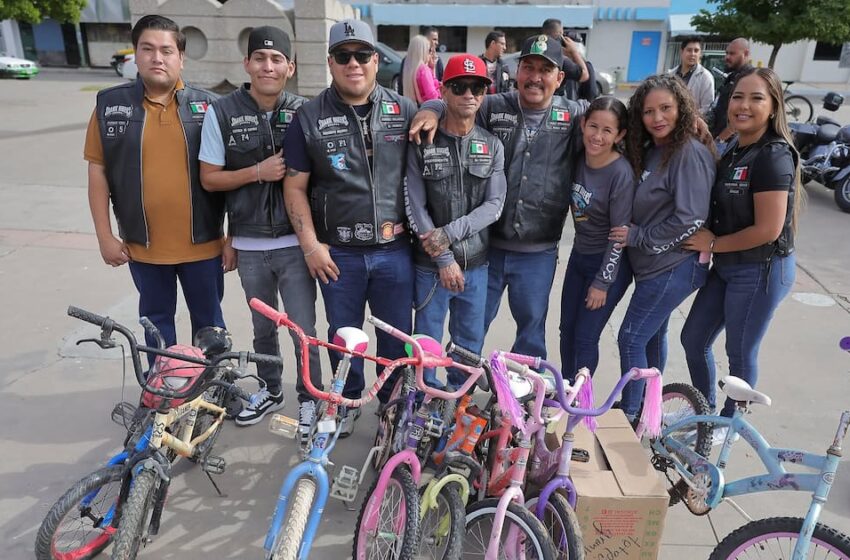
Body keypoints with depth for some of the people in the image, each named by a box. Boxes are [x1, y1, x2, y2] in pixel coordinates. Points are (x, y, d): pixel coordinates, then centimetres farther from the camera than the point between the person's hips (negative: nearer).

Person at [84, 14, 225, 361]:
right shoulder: (110, 104, 1)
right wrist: (104, 235, -1)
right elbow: (98, 171, 3)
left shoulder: (206, 106, 0)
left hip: (201, 242, -1)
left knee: (208, 320, 12)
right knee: (157, 320, 16)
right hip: (143, 244, 1)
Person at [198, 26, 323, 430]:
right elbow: (209, 179, 0)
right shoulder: (221, 112, -3)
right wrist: (258, 172, -15)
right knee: (263, 328, 17)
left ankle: (309, 399, 24)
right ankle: (270, 390, 39)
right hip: (248, 245, 1)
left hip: (294, 242, -1)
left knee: (304, 331, 2)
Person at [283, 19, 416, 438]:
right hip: (338, 252, 0)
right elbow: (295, 187, 0)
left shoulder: (404, 111, 2)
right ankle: (348, 401, 36)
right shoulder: (309, 117, -1)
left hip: (394, 249, 1)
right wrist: (310, 245, -5)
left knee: (397, 333, 10)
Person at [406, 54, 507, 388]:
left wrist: (449, 233, -17)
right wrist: (444, 259, -13)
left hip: (476, 263, 3)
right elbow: (415, 208, -9)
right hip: (431, 265, -2)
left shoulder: (493, 147, 3)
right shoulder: (421, 144, -5)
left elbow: (494, 205, -5)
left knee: (470, 342, 14)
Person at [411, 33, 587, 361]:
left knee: (532, 331, 17)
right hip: (486, 246, 0)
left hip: (538, 254, 1)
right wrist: (430, 111, -18)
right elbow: (452, 103, 2)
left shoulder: (574, 116, 2)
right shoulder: (493, 108, -1)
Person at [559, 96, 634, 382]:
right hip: (579, 255, 6)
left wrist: (602, 283, -15)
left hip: (609, 264, -6)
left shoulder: (621, 173, -22)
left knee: (585, 337, 2)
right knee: (567, 330, 14)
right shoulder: (579, 159, -5)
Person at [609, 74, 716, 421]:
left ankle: (629, 415, 13)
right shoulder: (650, 151, 9)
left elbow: (690, 219, -23)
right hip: (651, 263, 9)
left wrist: (639, 236, -16)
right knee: (652, 333, 19)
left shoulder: (690, 151, -18)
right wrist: (635, 236, 2)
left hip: (674, 266, -9)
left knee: (631, 338, -3)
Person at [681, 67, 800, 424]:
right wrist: (706, 241, -7)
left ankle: (730, 422, 33)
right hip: (726, 267, 8)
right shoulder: (735, 149, 6)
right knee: (693, 338, 16)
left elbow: (768, 229, -24)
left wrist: (713, 244, -13)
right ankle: (705, 409, 39)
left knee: (740, 353, 9)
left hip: (761, 271, -8)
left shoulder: (773, 156, -20)